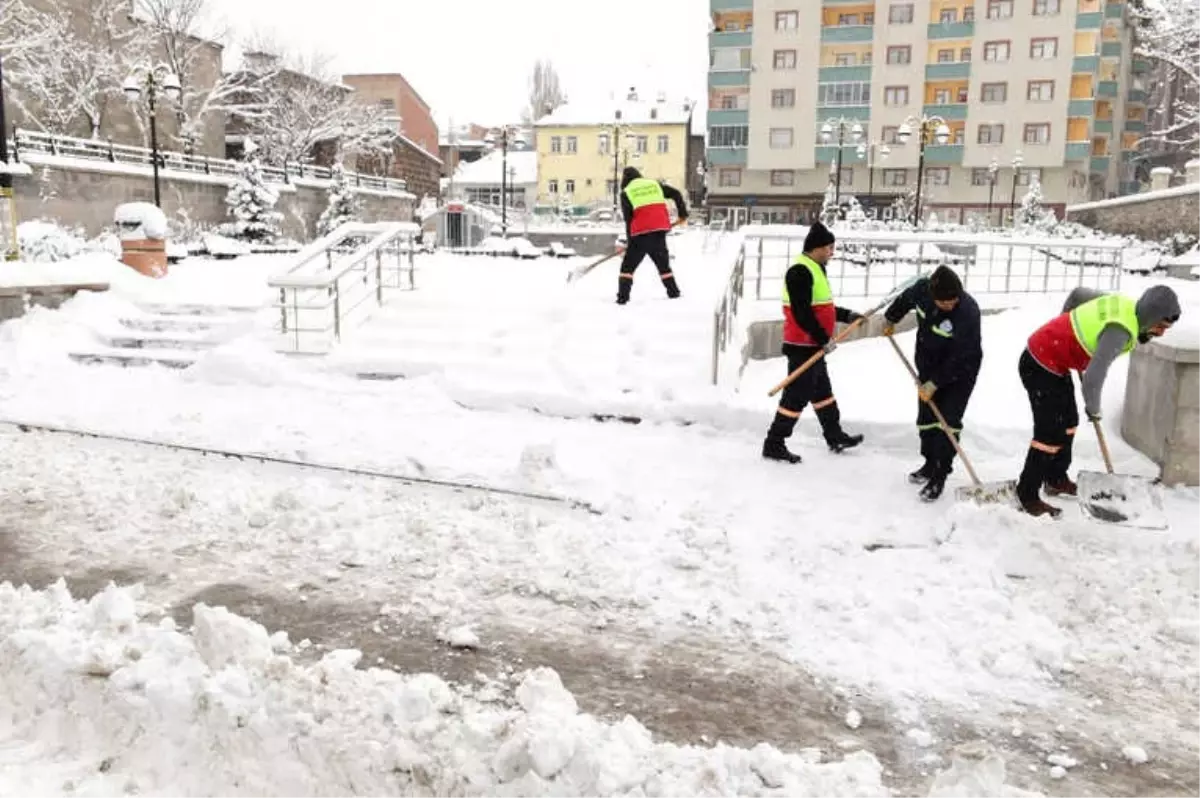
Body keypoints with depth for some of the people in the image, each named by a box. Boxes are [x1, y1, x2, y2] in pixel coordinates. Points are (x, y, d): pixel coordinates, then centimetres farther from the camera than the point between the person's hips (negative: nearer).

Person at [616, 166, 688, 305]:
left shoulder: (626, 192, 5)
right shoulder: (655, 184, 16)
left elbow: (628, 218, 3)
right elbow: (676, 194, 11)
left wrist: (629, 240, 9)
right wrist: (683, 213, 21)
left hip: (641, 233, -4)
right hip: (660, 230, 4)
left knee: (628, 266, 5)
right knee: (663, 263, 20)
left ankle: (623, 297, -4)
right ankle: (674, 292, 23)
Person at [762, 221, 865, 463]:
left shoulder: (814, 269, 14)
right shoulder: (800, 272, -20)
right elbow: (802, 313, -25)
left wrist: (846, 315, 21)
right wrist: (823, 339, -21)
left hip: (814, 346, 11)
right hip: (803, 346, -11)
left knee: (822, 391, 21)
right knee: (797, 396, -5)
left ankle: (835, 436, 36)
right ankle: (774, 444, 4)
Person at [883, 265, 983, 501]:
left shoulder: (968, 311, -34)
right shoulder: (922, 289, -19)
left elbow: (958, 358, -30)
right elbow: (905, 299, 8)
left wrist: (934, 384, -26)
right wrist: (890, 319, 22)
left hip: (959, 371, -6)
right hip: (928, 365, 6)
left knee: (949, 421, -9)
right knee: (926, 417, 13)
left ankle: (939, 476, -2)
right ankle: (930, 464, 30)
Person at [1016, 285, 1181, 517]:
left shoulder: (1123, 303, 0)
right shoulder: (1120, 331, -27)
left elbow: (1077, 293, 14)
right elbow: (1093, 376, -32)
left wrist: (1067, 326, 25)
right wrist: (1093, 409, -13)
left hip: (1053, 361, 10)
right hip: (1040, 366, -10)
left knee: (1068, 422, 19)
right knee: (1050, 432, -8)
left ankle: (1056, 480, 34)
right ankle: (1028, 497, 1)